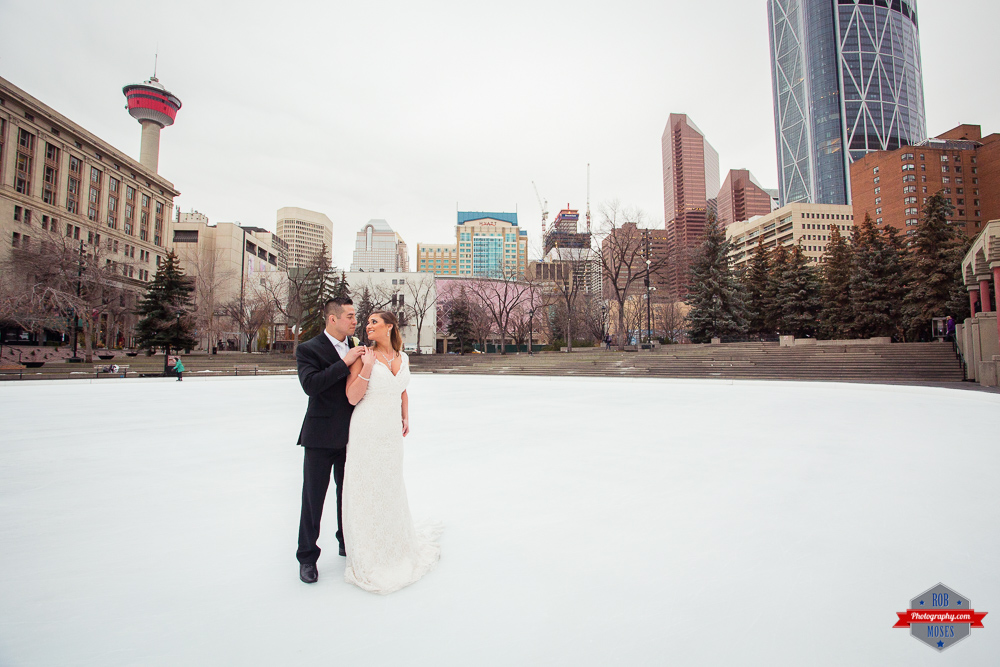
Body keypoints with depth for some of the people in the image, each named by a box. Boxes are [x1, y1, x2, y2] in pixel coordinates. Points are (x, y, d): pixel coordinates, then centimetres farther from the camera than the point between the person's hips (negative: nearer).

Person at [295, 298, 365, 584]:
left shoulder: (355, 348, 7)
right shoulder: (308, 349, -10)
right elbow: (310, 385, -26)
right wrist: (345, 363, -27)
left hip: (350, 437, 5)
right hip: (320, 438, -5)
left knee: (348, 494, 19)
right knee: (313, 499, 6)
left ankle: (348, 543, 38)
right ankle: (307, 557, 24)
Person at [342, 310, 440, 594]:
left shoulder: (403, 358, 6)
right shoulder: (364, 356, -9)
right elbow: (353, 398, -13)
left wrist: (405, 418, 11)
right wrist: (367, 366, -21)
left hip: (391, 432, 4)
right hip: (367, 430, -4)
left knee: (392, 488, 18)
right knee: (366, 489, 6)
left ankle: (396, 545, 40)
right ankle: (368, 554, 26)